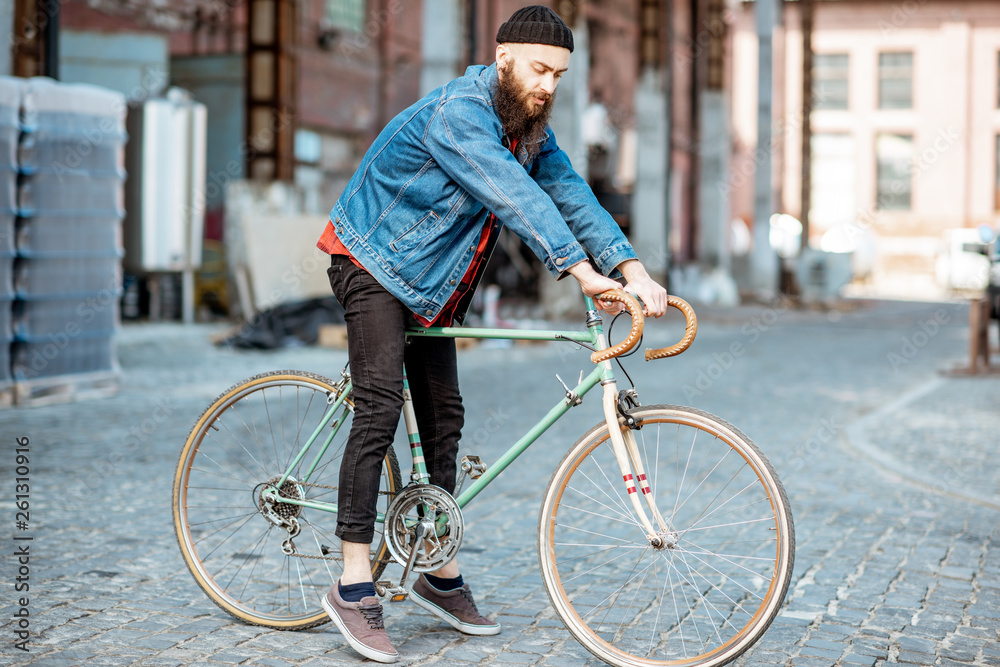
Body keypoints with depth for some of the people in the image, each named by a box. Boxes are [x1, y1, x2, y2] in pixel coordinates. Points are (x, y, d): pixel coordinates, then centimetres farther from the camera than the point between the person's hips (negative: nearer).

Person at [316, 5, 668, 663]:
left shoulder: (530, 126, 1)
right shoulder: (457, 112, -27)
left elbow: (570, 194, -8)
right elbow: (517, 200, -37)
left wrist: (633, 270, -22)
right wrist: (584, 274, -43)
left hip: (431, 282, 9)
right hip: (373, 265, -9)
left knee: (443, 417, 7)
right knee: (380, 409, -20)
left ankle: (442, 576, 17)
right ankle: (354, 584, -21)